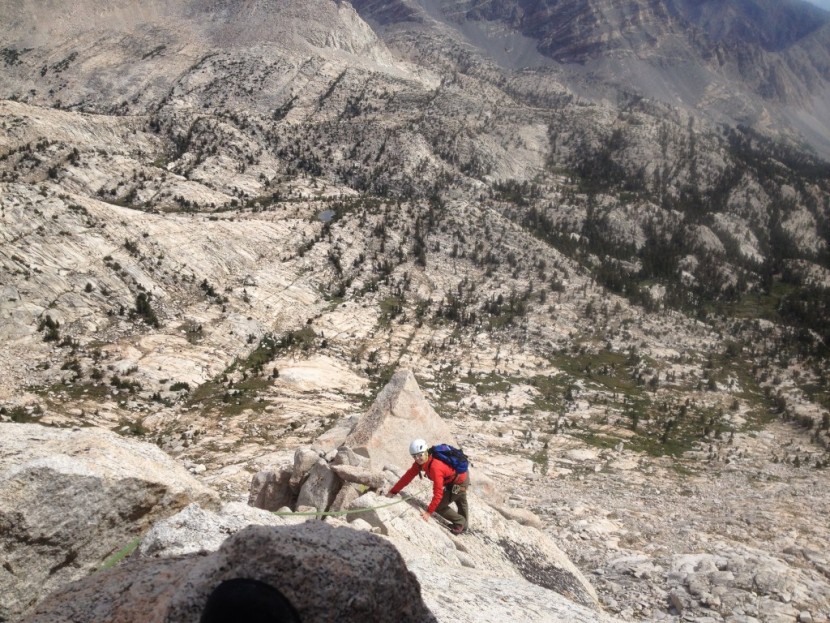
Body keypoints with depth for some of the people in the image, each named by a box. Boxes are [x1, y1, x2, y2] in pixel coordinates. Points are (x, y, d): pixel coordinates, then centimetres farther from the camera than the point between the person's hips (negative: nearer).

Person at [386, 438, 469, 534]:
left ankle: (460, 522, 20)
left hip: (459, 483, -9)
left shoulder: (435, 467, -39)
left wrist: (429, 511, -38)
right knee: (460, 501, 33)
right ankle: (463, 524, 59)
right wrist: (393, 491, -12)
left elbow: (438, 492, -39)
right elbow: (408, 476, -9)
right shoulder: (420, 462, -14)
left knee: (438, 506, -3)